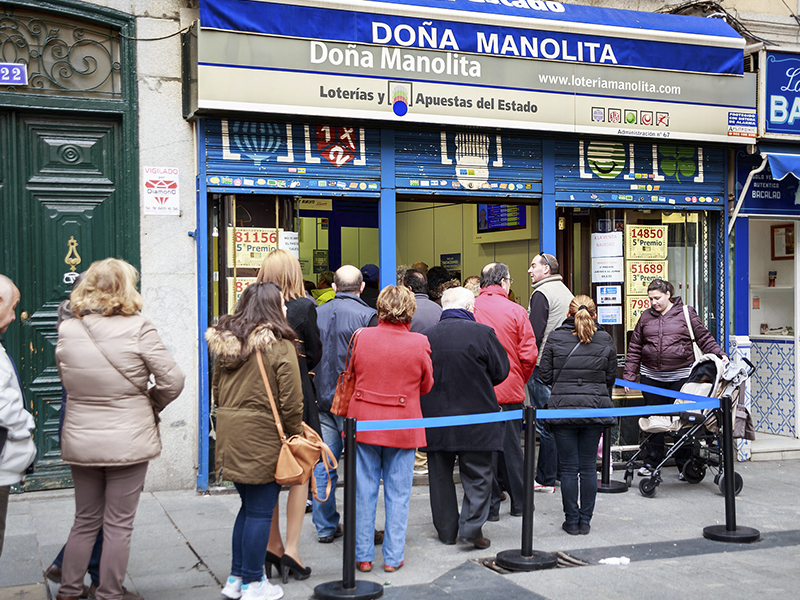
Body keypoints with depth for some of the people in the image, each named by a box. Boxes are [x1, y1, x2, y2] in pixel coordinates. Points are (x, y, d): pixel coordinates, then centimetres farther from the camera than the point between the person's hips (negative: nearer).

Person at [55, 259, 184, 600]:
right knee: (118, 525, 8)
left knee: (85, 521, 19)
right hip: (129, 441, -4)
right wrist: (150, 406, 4)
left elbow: (66, 380, 10)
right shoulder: (137, 329, -14)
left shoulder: (67, 331, -2)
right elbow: (173, 380, -12)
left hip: (80, 441, 4)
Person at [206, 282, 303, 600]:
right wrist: (295, 434, 1)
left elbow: (217, 389, 15)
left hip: (229, 433, 7)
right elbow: (291, 401, -12)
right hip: (263, 437, -7)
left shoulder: (224, 343, 8)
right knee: (260, 511, 4)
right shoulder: (280, 346, -12)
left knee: (248, 506, 19)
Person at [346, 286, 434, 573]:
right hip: (402, 425, -1)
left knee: (364, 491, 10)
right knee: (397, 493, 9)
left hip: (364, 422, 1)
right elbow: (426, 386, 3)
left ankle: (363, 555, 17)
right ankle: (393, 557, 15)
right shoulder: (419, 343, -11)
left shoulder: (362, 337, -6)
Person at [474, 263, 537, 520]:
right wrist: (520, 381, 11)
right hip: (511, 392, 0)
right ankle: (518, 502, 22)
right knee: (511, 446, 12)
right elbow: (529, 355, -7)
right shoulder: (516, 311, -7)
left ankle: (490, 505, 11)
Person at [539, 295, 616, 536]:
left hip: (563, 407, -2)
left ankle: (572, 521, 10)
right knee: (589, 466, 10)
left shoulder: (556, 338, -4)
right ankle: (585, 520, 15)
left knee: (568, 468, 5)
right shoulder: (606, 341, 2)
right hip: (595, 407, 2)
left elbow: (545, 375, -1)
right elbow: (611, 378, 7)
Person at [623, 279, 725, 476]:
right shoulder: (646, 317, 9)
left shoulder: (686, 313, 2)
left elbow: (704, 338, 4)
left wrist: (719, 355, -9)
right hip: (651, 377, 2)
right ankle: (651, 462, 17)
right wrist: (629, 375, 8)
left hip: (680, 377, -2)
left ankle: (684, 464, 14)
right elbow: (634, 348, 12)